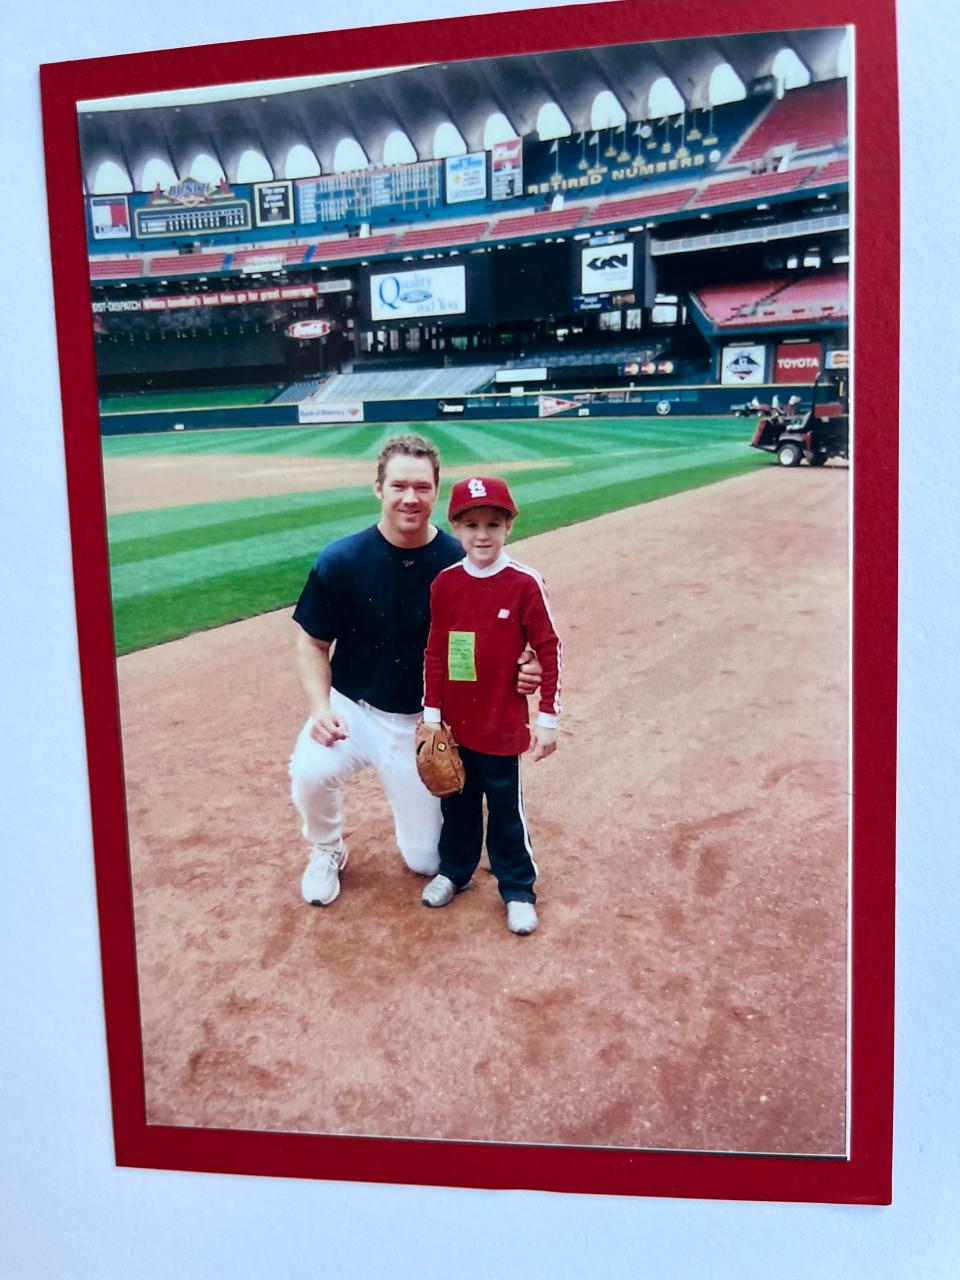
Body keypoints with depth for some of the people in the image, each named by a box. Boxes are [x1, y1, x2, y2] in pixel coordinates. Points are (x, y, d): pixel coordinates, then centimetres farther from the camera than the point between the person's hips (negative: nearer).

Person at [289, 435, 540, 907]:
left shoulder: (458, 563, -11)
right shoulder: (340, 561, -12)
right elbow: (313, 643, -1)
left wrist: (518, 670, -21)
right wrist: (320, 707, -16)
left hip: (423, 721, 1)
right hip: (352, 709, 0)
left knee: (425, 861, 3)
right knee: (309, 774, -32)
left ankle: (414, 798, 38)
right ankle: (327, 850, 3)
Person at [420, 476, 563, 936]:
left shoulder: (524, 583, -13)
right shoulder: (445, 583, -2)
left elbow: (550, 651, -9)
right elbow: (434, 651, 4)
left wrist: (548, 717, -9)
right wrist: (431, 713, 3)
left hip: (501, 725, -3)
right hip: (454, 723, 4)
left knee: (505, 810, 9)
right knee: (457, 804, 19)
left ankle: (518, 890, 25)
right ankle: (453, 870, 40)